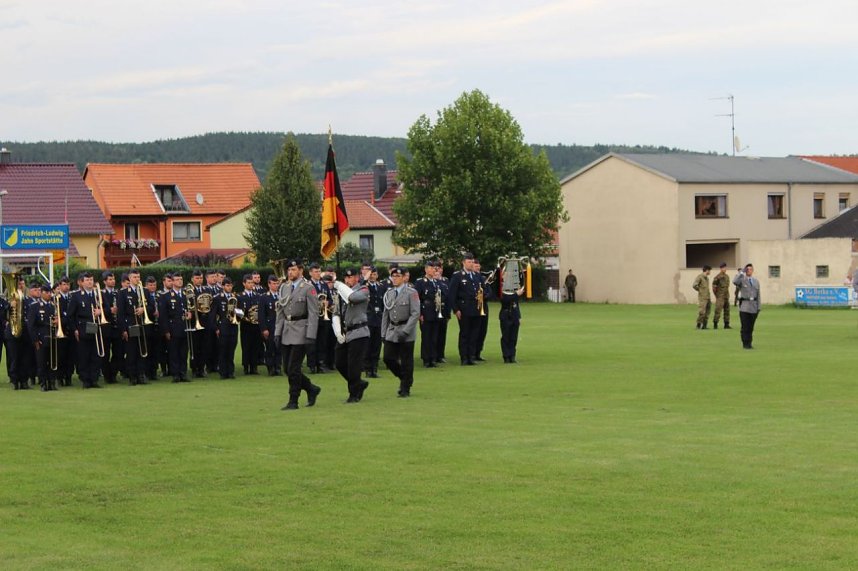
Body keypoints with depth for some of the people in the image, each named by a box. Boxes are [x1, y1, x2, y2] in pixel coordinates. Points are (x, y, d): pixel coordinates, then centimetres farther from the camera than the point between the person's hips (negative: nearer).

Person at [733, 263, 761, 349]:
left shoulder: (756, 281, 13)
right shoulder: (742, 280, -1)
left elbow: (758, 294, 13)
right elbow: (735, 282, -25)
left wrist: (758, 307, 8)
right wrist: (741, 272, -19)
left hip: (754, 306, 4)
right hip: (744, 306, -4)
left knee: (751, 326, 7)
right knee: (745, 326, -4)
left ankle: (749, 343, 14)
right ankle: (745, 344, 2)